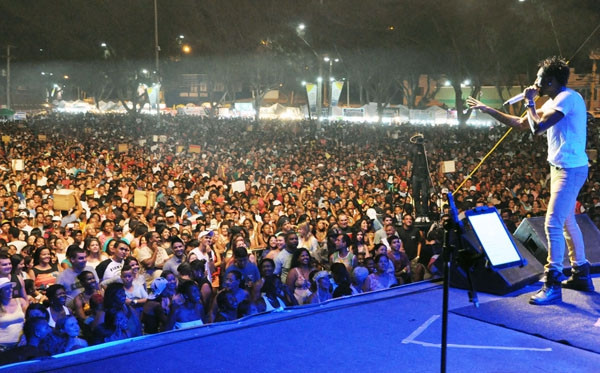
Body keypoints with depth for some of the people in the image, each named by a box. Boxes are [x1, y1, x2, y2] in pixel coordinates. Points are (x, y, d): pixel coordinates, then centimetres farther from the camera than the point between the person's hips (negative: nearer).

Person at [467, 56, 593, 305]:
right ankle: (581, 275, 27)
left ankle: (553, 285, -9)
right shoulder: (553, 102, 14)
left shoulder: (568, 98, -17)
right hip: (562, 168, 11)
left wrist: (530, 102, -10)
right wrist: (486, 109, 19)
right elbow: (520, 124, 19)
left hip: (570, 169, -11)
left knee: (553, 224, -13)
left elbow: (537, 127, -27)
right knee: (567, 222, 17)